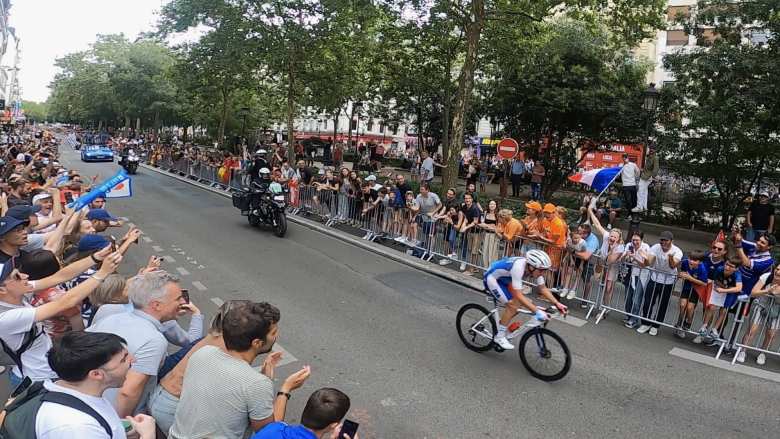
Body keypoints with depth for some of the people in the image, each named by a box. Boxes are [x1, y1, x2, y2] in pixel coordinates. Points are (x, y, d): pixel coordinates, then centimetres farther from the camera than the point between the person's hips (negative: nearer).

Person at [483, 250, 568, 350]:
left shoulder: (534, 268, -14)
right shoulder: (518, 267, -37)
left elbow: (542, 288, -3)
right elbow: (519, 295, -38)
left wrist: (557, 303, -13)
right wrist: (537, 311, -40)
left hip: (503, 279, 8)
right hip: (491, 278, -8)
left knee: (518, 303, 1)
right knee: (512, 305, -17)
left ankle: (500, 325, 21)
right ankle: (499, 337, -4)